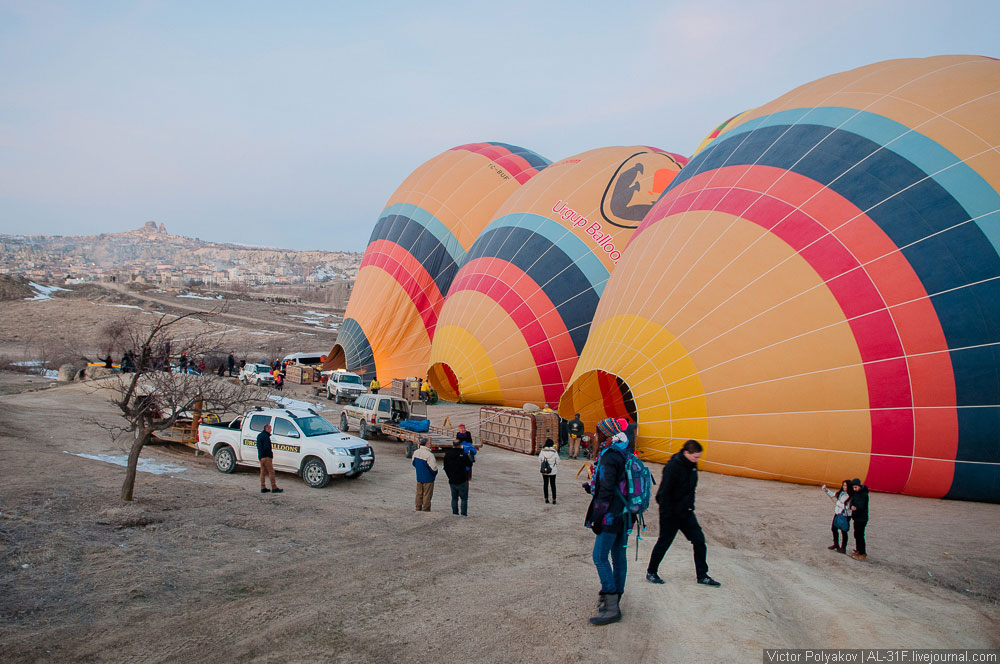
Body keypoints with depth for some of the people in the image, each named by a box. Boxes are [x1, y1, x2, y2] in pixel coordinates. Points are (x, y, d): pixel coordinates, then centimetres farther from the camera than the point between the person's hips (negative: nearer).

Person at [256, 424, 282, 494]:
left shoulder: (259, 435, 17)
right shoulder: (266, 436, -15)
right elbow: (267, 447, -21)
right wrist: (271, 454, -9)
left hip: (260, 457, 10)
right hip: (266, 457, -10)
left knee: (263, 472, 11)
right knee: (271, 472, -7)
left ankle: (263, 488, 13)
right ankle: (274, 488, -6)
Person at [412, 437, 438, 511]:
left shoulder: (416, 452, -1)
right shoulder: (429, 454, -24)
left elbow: (414, 463, 13)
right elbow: (434, 468, -23)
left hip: (419, 478, 7)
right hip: (428, 479, -7)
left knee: (419, 494, 17)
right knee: (427, 495, 4)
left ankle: (418, 509, 25)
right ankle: (425, 510, 11)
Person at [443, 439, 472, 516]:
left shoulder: (447, 455, -1)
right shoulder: (463, 455, -15)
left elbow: (445, 468, 8)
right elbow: (469, 464, -1)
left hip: (452, 481, 4)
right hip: (462, 481, -4)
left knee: (454, 498, 15)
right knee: (464, 498, 6)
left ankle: (454, 514, 18)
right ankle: (463, 514, 4)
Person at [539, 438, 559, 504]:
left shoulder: (542, 451, -9)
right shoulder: (554, 452, -12)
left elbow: (539, 461, -2)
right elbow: (557, 462, -5)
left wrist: (540, 469, 11)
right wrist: (557, 468, 11)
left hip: (544, 471, 1)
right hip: (553, 471, -1)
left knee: (545, 484, 12)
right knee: (553, 485, 9)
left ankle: (546, 499, 15)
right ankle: (554, 500, 10)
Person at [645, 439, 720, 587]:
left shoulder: (692, 466, 4)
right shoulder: (672, 467, -21)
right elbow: (664, 493, -20)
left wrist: (690, 506, 14)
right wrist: (667, 513, -19)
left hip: (686, 513, 7)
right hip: (671, 514, -7)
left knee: (699, 540, 2)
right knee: (663, 543, 5)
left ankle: (702, 575, 13)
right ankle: (651, 572, 22)